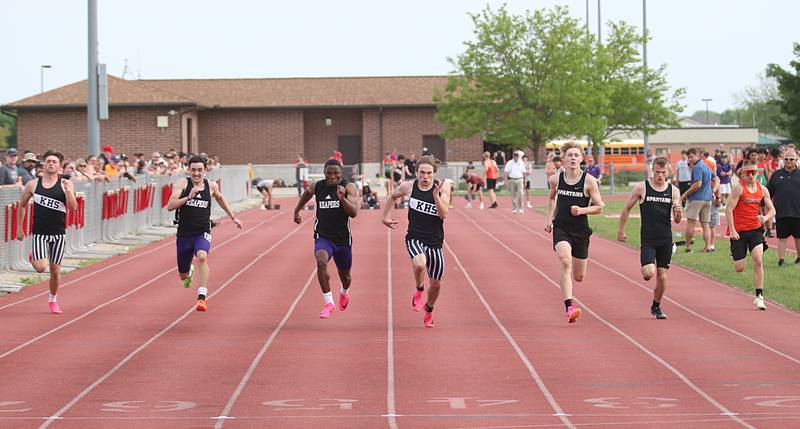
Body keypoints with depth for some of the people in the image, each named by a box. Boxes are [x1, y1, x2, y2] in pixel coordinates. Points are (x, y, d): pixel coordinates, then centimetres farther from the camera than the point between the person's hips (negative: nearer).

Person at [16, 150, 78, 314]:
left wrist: (68, 191, -25)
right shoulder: (32, 185, 0)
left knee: (55, 270, 7)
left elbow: (73, 208, -11)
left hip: (58, 234, 1)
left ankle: (53, 300, 30)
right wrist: (19, 228, 12)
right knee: (40, 268, -15)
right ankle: (33, 256, 21)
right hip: (39, 233, -1)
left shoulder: (65, 184, -2)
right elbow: (22, 205, 12)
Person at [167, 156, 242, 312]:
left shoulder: (211, 186, 2)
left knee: (202, 257, -34)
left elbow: (220, 198, 25)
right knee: (183, 276, 16)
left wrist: (233, 217, 29)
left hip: (203, 233, 0)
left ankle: (202, 297, -37)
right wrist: (188, 197, -27)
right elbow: (170, 206, -16)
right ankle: (190, 271, 56)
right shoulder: (182, 184, -6)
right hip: (184, 234, 1)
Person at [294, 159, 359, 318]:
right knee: (321, 262, -30)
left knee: (344, 275, 18)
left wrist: (342, 198, -37)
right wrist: (297, 211, 32)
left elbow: (354, 213, -22)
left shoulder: (348, 188, -11)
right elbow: (306, 194, 21)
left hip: (343, 239, 0)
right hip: (322, 237, 0)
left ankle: (344, 292, 55)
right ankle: (328, 302, -20)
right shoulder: (316, 187, -4)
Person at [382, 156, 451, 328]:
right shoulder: (409, 187, -4)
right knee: (419, 264, -34)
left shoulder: (442, 187, -8)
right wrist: (385, 217, 15)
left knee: (436, 284, 11)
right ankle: (419, 289, -1)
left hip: (435, 242, 1)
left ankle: (429, 310, 43)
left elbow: (444, 214, -17)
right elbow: (392, 196, 17)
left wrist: (436, 195, -28)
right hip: (415, 238, -1)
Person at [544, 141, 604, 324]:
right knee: (566, 262, -28)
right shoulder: (556, 179, 2)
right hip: (561, 228, 0)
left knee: (579, 277, 10)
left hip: (581, 230, 0)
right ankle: (569, 307, -32)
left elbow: (599, 207, -1)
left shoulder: (589, 181, -6)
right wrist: (549, 218, 13)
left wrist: (582, 210, -17)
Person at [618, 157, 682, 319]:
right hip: (647, 238, -3)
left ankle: (656, 307, 24)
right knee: (649, 272, -18)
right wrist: (620, 230, 7)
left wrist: (678, 212, -17)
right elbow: (627, 209, 7)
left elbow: (677, 220, 6)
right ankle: (646, 271, 20)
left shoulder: (673, 191, 4)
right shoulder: (641, 188, -3)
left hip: (666, 239, 3)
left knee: (662, 276, 3)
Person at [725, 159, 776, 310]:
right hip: (739, 231, -3)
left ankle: (759, 296, -11)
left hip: (756, 230, 3)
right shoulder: (739, 188, -9)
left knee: (758, 261, -16)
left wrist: (765, 218, -15)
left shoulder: (762, 190, 5)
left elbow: (772, 210, 8)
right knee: (739, 268, 1)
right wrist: (732, 230, -20)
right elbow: (729, 209, -13)